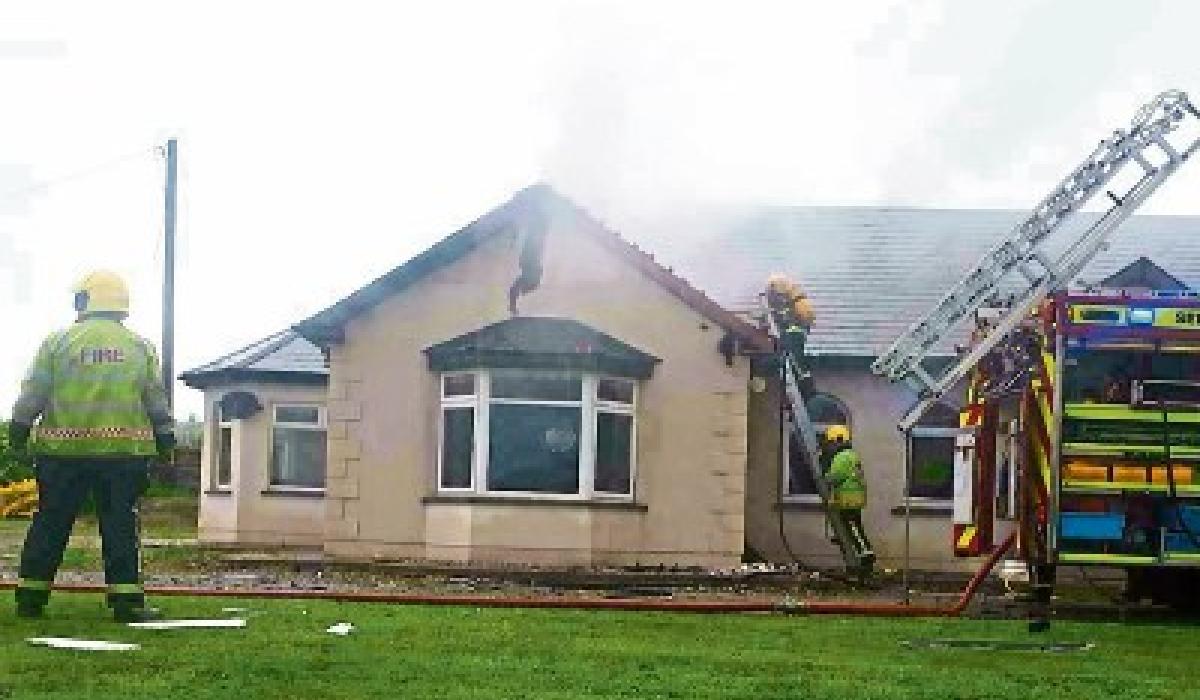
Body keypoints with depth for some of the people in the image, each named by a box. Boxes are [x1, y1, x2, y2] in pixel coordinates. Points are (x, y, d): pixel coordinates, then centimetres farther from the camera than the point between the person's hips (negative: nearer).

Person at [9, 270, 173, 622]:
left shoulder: (57, 342, 3)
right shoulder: (140, 347, 7)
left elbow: (33, 393, 3)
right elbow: (156, 399, 8)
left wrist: (19, 428, 12)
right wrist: (165, 435, 15)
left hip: (64, 450, 0)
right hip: (124, 451, 0)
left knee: (50, 525, 7)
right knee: (120, 527, 2)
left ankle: (31, 598, 10)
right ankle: (126, 601, -1)